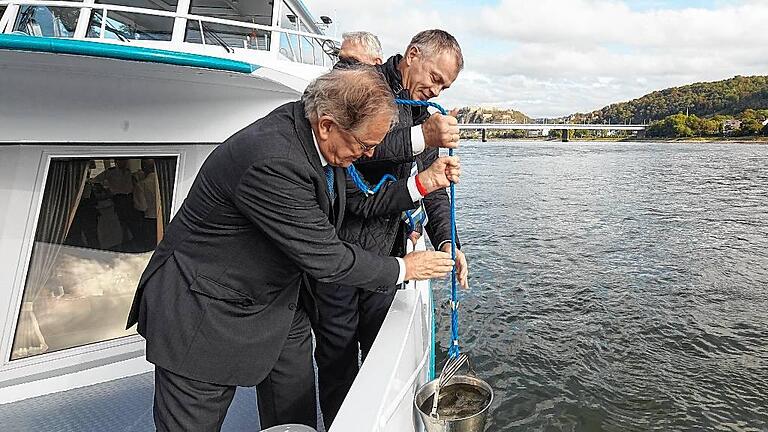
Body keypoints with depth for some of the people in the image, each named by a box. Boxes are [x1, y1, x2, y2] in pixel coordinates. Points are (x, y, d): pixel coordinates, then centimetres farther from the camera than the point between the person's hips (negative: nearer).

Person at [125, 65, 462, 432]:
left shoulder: (315, 135, -7)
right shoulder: (272, 163, -35)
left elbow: (355, 200, 8)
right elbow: (325, 259, -27)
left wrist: (423, 183, -2)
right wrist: (403, 269, -12)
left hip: (275, 303, 8)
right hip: (204, 313, -8)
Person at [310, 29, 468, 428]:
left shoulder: (426, 116, 16)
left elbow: (434, 189, 13)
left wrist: (445, 241, -2)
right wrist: (419, 138, -28)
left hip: (387, 253, 6)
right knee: (338, 356, 6)